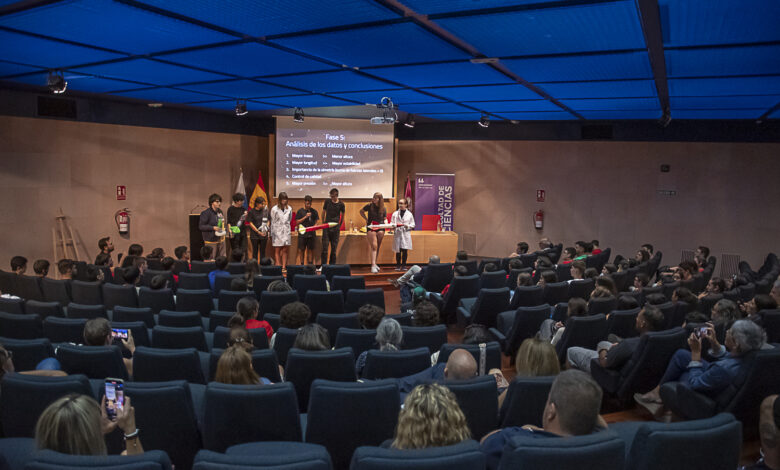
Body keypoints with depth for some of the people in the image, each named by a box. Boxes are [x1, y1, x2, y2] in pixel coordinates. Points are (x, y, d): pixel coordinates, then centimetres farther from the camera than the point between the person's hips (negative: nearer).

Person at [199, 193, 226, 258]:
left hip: (221, 239, 8)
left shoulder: (220, 211, 10)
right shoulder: (206, 213, -14)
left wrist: (223, 228, 9)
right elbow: (201, 226, -15)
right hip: (211, 240, -8)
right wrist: (213, 228, -23)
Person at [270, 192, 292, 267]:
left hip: (286, 232, 3)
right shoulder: (274, 209, -3)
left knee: (285, 251, 3)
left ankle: (284, 267, 8)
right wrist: (271, 235, -1)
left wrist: (291, 233, 11)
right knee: (277, 251, 1)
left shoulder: (289, 209, 5)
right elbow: (272, 222, 0)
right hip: (277, 232, -3)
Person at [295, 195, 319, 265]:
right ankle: (301, 264, 11)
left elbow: (316, 221, 14)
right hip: (302, 234, -2)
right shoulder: (300, 211, 1)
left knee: (310, 250, 5)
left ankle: (310, 264, 11)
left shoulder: (314, 211, 8)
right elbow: (297, 222, -3)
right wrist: (305, 217, -14)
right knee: (301, 250, 3)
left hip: (311, 233, 2)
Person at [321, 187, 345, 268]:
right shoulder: (327, 201, 2)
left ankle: (332, 265, 14)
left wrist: (339, 225, 11)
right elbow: (323, 212, 12)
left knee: (334, 247, 5)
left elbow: (342, 216, 12)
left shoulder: (341, 204, 0)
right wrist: (323, 223, 10)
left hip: (335, 228, 0)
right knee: (325, 246, -5)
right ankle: (323, 265, -2)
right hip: (327, 226, 0)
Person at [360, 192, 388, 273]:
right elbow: (361, 211, 13)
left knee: (378, 247, 10)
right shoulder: (369, 206, -3)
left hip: (380, 228, 3)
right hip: (371, 228, -3)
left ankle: (374, 263, 24)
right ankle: (373, 265, -20)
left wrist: (385, 223, -8)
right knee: (374, 246, -15)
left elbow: (385, 219, 14)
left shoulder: (383, 209, 3)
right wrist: (366, 219, 2)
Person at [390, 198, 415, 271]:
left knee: (405, 250, -3)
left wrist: (407, 226, -12)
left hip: (406, 234, 0)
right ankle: (398, 265, 13)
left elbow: (413, 225, 7)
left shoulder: (409, 214, 5)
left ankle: (404, 265, 10)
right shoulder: (395, 214, 7)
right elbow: (391, 223, 8)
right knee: (398, 251, 1)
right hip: (397, 234, 1)